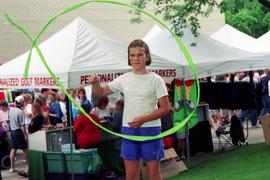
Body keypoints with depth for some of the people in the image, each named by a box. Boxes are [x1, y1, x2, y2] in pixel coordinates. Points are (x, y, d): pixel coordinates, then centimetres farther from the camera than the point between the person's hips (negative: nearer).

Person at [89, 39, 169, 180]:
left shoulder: (155, 80, -4)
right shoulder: (124, 79, 7)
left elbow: (165, 108, -8)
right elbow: (101, 92, 15)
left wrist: (143, 119, -20)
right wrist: (95, 84, -9)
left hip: (150, 129, -3)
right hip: (128, 130, 3)